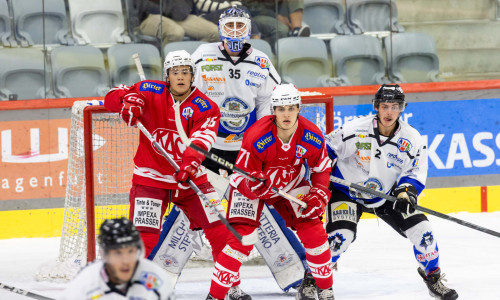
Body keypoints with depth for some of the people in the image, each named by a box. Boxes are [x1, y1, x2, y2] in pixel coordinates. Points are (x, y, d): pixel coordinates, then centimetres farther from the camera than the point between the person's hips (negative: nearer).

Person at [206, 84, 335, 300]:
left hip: (291, 185, 4)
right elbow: (242, 180, -27)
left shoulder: (312, 137, -21)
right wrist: (258, 186, -48)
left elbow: (322, 168, -1)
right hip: (250, 184, -4)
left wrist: (319, 194, -16)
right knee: (242, 234, -19)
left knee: (312, 229, -8)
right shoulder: (256, 138, -33)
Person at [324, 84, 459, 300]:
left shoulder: (412, 140, -13)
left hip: (386, 195, 3)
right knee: (341, 235, -25)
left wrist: (406, 192, -25)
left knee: (421, 230, -7)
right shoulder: (355, 130, -21)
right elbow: (326, 149, -9)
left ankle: (433, 278, 15)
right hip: (347, 191, -3)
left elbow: (415, 173, -6)